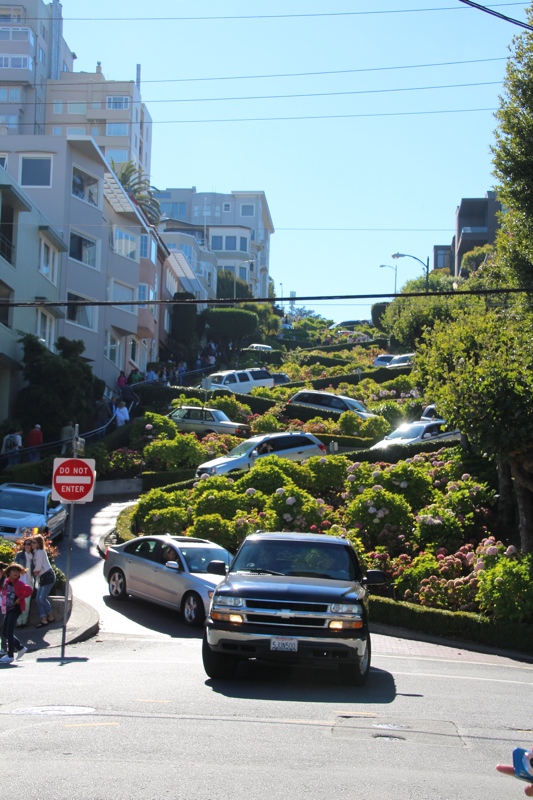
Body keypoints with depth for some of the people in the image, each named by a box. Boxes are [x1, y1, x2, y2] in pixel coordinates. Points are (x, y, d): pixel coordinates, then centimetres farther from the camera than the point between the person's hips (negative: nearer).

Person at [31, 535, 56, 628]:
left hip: (48, 577, -9)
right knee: (38, 599, 0)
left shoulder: (40, 552, -13)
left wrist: (34, 571, 4)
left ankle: (51, 616, 6)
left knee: (42, 598, -13)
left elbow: (38, 568, -14)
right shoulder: (35, 552, 15)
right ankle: (44, 620, -3)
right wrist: (36, 572, -2)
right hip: (42, 578, 9)